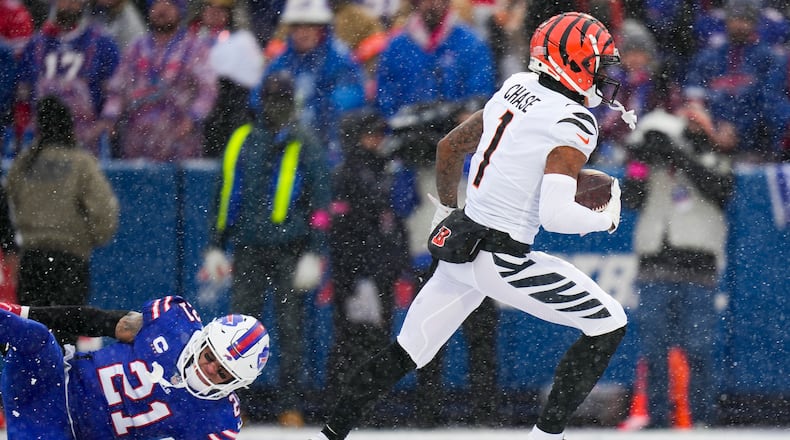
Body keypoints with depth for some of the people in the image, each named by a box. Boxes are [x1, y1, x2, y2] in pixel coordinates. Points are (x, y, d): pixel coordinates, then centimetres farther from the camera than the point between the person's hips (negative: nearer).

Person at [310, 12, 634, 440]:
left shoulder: (517, 88, 8)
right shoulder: (574, 123, -16)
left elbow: (449, 146, 20)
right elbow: (555, 215, -26)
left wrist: (446, 208, 34)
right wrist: (606, 219, -8)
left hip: (458, 240, 8)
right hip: (502, 258, -8)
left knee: (406, 352, 18)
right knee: (607, 325, 1)